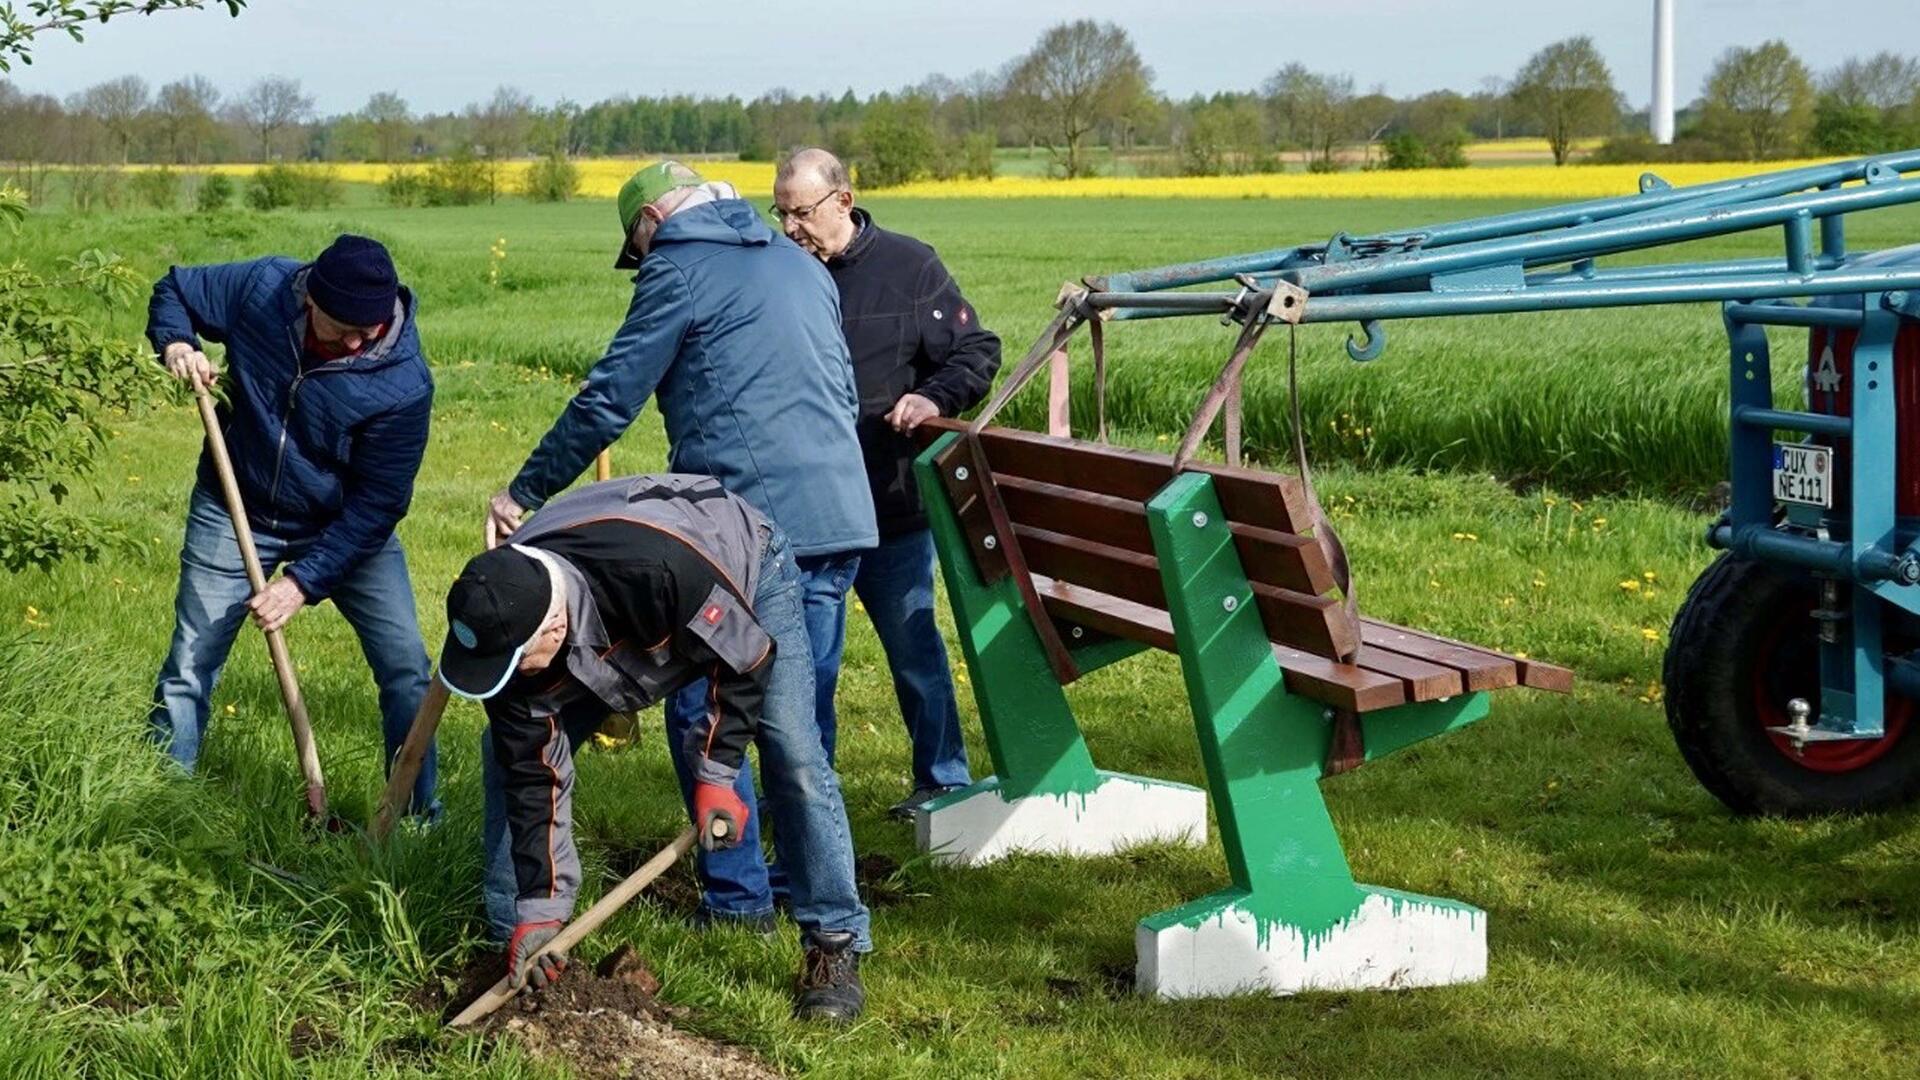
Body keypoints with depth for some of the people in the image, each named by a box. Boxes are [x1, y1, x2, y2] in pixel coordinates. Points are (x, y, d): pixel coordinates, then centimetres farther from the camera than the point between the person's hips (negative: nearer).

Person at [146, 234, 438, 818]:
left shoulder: (403, 385, -28)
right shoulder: (262, 287, -21)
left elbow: (377, 502, -22)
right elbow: (174, 291, -1)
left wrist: (305, 582, -26)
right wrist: (175, 343, -22)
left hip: (348, 526, -1)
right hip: (235, 512, 2)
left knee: (405, 668, -7)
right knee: (188, 669, 6)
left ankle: (422, 820, 8)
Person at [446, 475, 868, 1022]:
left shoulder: (658, 569, -49)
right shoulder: (507, 616, -31)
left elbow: (747, 657, -29)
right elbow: (533, 775, -22)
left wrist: (716, 775, -27)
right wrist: (538, 910, -23)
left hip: (745, 570, -4)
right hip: (617, 628, 4)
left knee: (795, 760, -18)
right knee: (510, 755, -6)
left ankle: (836, 946, -7)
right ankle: (511, 938, 5)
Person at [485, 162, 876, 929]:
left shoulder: (682, 270, -2)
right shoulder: (802, 266, 20)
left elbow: (607, 402, -4)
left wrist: (525, 492, 4)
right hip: (841, 524, 7)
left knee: (702, 713, 4)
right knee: (806, 720, 15)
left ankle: (739, 895, 3)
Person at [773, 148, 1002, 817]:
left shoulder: (909, 267, -2)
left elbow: (977, 353, 2)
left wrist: (935, 399, -16)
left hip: (893, 505, -2)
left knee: (912, 642, 8)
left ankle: (943, 779, 20)